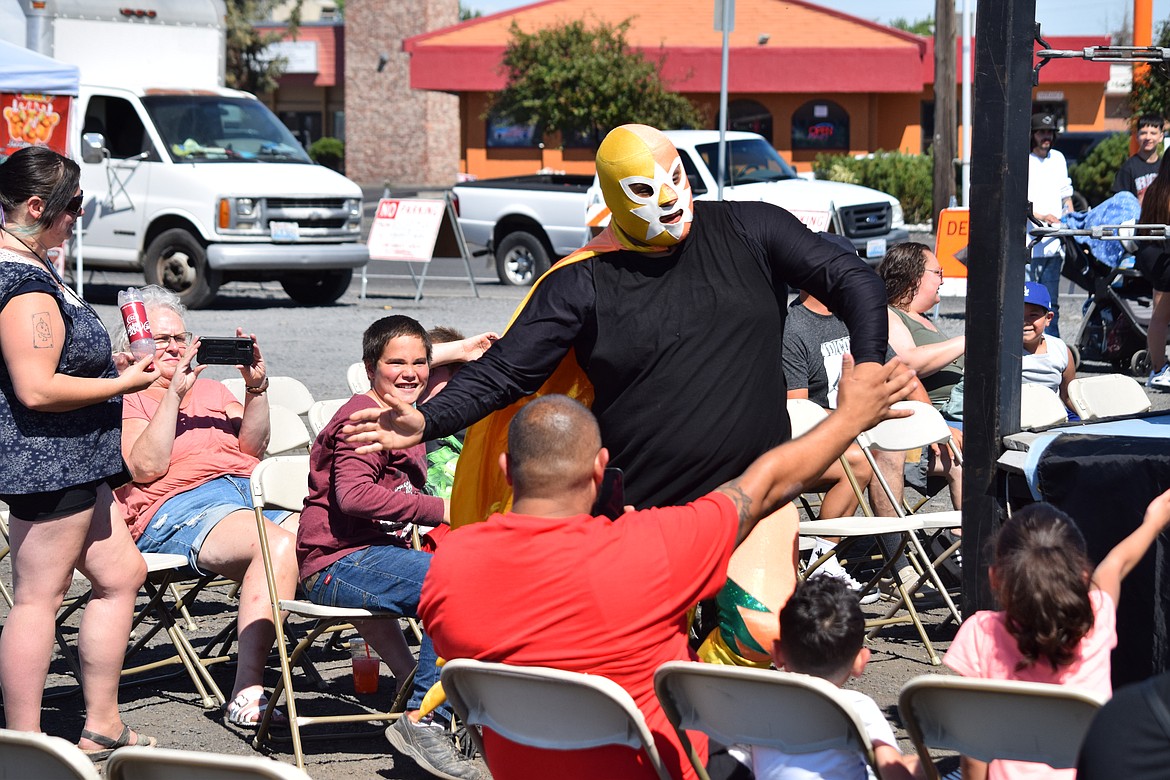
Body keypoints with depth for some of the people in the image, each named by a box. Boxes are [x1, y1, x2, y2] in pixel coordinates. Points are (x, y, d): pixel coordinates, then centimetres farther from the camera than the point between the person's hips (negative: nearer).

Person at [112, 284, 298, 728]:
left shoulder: (210, 390, 31)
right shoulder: (124, 400, 13)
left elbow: (252, 447, 15)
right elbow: (146, 468, -5)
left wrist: (256, 387, 1)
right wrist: (174, 394, -8)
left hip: (250, 488, 6)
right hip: (178, 505, -6)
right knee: (279, 545, -37)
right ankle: (247, 693, -41)